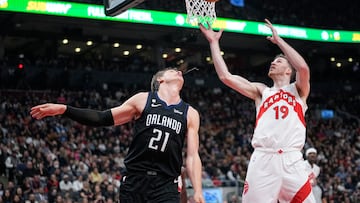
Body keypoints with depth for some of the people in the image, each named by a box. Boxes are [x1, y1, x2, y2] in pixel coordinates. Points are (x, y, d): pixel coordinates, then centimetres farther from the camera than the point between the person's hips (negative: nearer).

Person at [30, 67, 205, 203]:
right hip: (134, 181, 0)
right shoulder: (142, 100, 6)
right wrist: (64, 109, -2)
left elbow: (192, 156, 6)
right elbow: (103, 119, 6)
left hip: (166, 186, 0)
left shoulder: (190, 114, 10)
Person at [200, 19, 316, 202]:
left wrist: (279, 40, 2)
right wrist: (214, 42, 16)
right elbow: (226, 76, 14)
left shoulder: (298, 90, 17)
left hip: (291, 161, -1)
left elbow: (303, 68, -6)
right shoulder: (261, 91, 22)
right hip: (262, 160, 2)